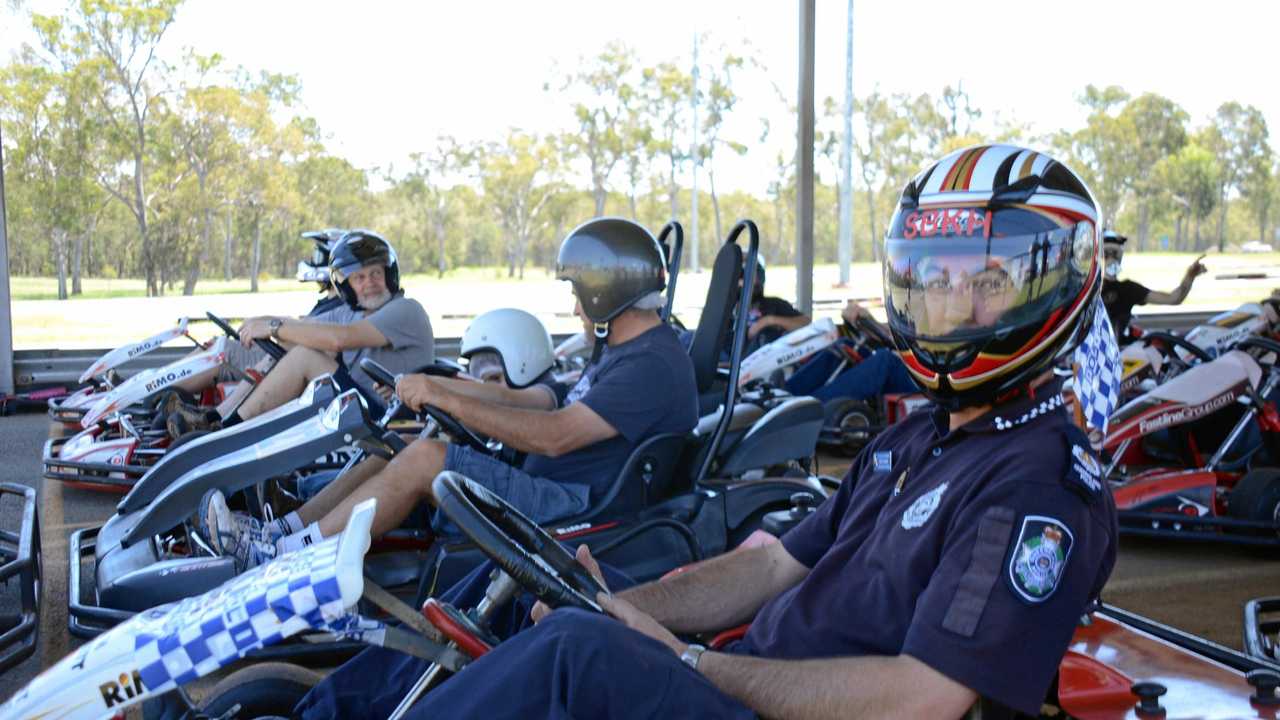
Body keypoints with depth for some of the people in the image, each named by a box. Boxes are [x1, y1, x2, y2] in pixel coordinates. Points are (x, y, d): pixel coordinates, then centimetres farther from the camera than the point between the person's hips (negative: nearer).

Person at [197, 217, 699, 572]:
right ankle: (283, 531, 3)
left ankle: (277, 557, -13)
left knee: (425, 458, -21)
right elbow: (536, 401, 18)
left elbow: (554, 435, -25)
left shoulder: (653, 363, -16)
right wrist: (441, 389, 13)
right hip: (544, 489, 10)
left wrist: (446, 398, -21)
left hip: (572, 510, -10)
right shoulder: (620, 352, 19)